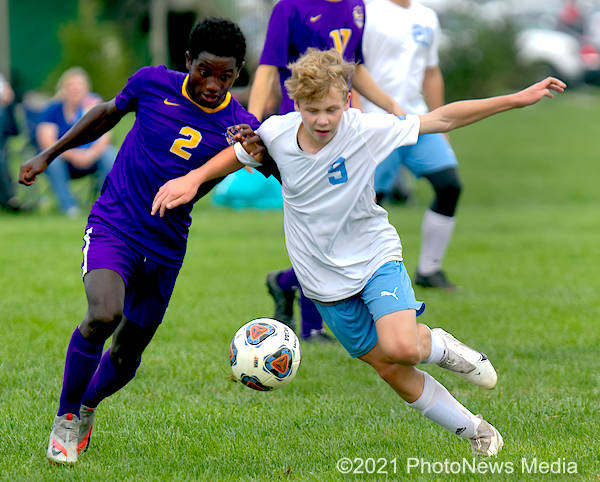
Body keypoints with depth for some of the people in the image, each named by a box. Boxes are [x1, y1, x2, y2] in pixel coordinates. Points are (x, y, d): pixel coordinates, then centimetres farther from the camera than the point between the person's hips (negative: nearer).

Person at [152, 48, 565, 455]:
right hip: (325, 281, 3)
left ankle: (440, 346, 10)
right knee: (388, 368, 4)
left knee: (401, 349, -27)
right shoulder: (276, 132, -12)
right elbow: (238, 154, 10)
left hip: (375, 256, -3)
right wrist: (194, 178, -5)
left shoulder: (365, 129, -19)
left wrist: (517, 99, -21)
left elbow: (443, 119, -17)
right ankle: (476, 431, 20)